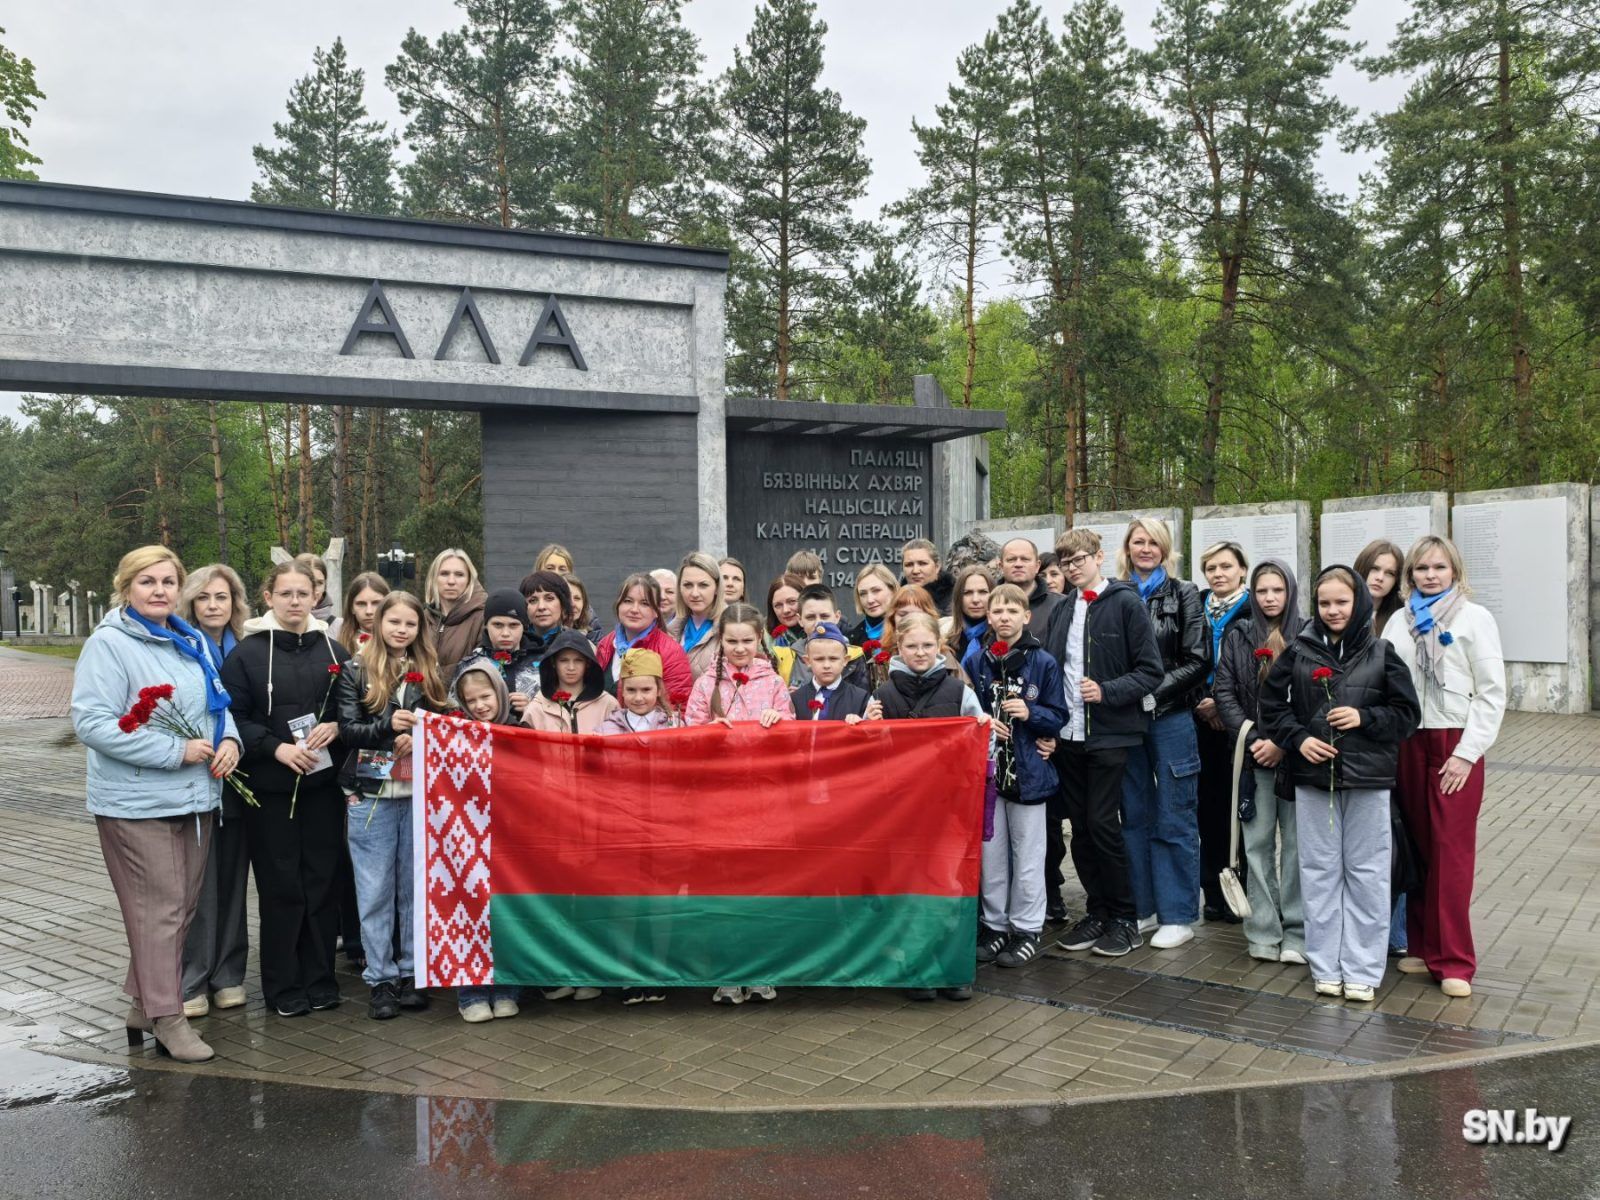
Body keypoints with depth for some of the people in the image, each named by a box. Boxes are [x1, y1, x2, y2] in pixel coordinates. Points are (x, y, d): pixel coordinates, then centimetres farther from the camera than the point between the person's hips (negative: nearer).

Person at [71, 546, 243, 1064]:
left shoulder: (194, 642, 11)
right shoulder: (109, 644, -11)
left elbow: (218, 702, 21)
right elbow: (91, 722, -18)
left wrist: (228, 739, -2)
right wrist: (176, 750, -20)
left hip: (194, 798, 7)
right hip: (137, 803, -7)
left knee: (183, 905, 13)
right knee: (157, 909, -3)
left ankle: (144, 1002, 28)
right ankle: (166, 1019, 8)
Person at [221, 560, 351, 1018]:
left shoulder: (334, 652, 9)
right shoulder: (247, 654, 0)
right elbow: (235, 718, -4)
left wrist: (335, 727, -9)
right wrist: (277, 747, -16)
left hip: (324, 785, 3)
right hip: (271, 789, -2)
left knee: (322, 882, 6)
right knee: (281, 886, 2)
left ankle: (319, 980, 18)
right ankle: (284, 988, 14)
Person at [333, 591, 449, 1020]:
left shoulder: (429, 674, 10)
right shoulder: (355, 672, 1)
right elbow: (347, 730, -6)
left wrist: (419, 737, -13)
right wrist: (389, 726, -23)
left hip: (419, 795, 2)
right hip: (371, 796, -2)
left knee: (414, 888, 8)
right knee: (376, 892, 3)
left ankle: (411, 973, 18)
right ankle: (381, 980, 11)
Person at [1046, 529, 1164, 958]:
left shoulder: (1126, 603, -5)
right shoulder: (1063, 608, 12)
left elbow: (1150, 671, -8)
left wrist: (1107, 691, -20)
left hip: (1111, 733, -5)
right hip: (1069, 734, 6)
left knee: (1102, 822, -5)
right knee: (1079, 824, 8)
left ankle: (1124, 919, 8)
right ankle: (1098, 911, 21)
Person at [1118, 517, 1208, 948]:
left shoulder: (1183, 595, 0)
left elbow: (1196, 662, -5)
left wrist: (1153, 693, -14)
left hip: (1170, 717, -3)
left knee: (1174, 819, 1)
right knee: (1135, 816, 10)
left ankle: (1178, 915, 10)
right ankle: (1142, 907, 21)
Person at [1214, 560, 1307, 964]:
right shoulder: (1237, 636, 8)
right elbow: (1224, 693, 4)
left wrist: (1284, 743, -11)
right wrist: (1252, 739, -8)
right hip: (1253, 754, 2)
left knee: (1297, 843, 1)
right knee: (1258, 843, 4)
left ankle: (1297, 933, 9)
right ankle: (1263, 932, 10)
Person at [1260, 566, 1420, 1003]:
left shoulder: (1381, 652, -1)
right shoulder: (1298, 652, 2)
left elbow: (1407, 713, 1)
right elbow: (1272, 704, 7)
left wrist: (1364, 717, -14)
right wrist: (1297, 738, -8)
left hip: (1368, 777, -1)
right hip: (1313, 775, 1)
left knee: (1366, 872, 5)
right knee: (1320, 871, 8)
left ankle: (1362, 969, 14)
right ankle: (1325, 967, 18)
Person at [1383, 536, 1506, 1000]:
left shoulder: (1474, 617, -1)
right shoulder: (1400, 621, 9)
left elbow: (1492, 692, -4)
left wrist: (1466, 752, -10)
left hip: (1455, 744, -3)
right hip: (1407, 744, 4)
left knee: (1452, 852, -4)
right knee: (1416, 847, 6)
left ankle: (1454, 962, 2)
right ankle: (1422, 945, 17)